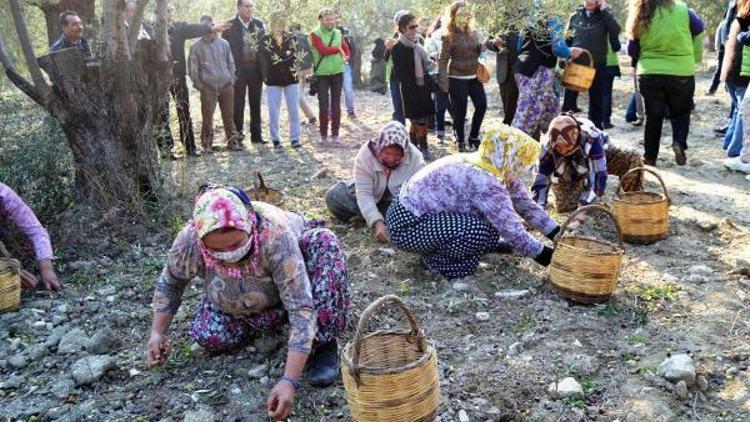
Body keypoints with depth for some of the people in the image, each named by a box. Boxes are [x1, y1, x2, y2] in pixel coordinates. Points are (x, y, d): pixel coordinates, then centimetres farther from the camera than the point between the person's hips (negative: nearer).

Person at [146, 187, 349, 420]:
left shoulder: (275, 234, -42)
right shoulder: (188, 242, -32)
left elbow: (301, 307, -42)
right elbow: (170, 283, -8)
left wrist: (289, 381, -46)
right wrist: (158, 332, -10)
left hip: (290, 278, -3)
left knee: (324, 242, -32)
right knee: (208, 336, -20)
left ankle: (322, 342, -19)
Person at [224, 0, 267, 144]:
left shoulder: (259, 24, 9)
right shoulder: (230, 25, -1)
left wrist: (264, 67, 0)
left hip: (256, 69, 3)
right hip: (238, 70, -3)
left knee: (256, 104, 9)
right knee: (238, 104, 2)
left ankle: (257, 134, 16)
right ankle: (237, 134, 11)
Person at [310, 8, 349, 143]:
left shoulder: (338, 33, 8)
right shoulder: (315, 34, -5)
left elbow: (346, 49, 13)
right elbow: (323, 50, -17)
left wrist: (344, 57, -8)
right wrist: (338, 49, -7)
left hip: (337, 72, 4)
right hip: (322, 73, -3)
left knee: (336, 104, 7)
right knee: (323, 105, -2)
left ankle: (335, 134, 14)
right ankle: (323, 134, 10)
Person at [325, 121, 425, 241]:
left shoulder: (415, 157, -27)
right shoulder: (365, 155, -28)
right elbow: (364, 194, -33)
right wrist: (377, 223, -47)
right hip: (372, 199, 0)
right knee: (333, 196, -20)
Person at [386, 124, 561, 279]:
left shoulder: (500, 171, 2)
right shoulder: (484, 182, -27)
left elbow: (527, 206, 8)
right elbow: (513, 231, -25)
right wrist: (547, 255, -14)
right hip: (407, 225, -10)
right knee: (485, 232, -25)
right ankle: (439, 260, -4)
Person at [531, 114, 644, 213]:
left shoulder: (590, 138, -41)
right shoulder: (547, 147, -35)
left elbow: (598, 176, -41)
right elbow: (540, 181, -30)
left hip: (599, 157, -1)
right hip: (569, 174, 1)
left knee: (634, 160, -25)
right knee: (564, 206, -14)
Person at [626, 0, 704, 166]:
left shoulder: (639, 18, -4)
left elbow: (632, 51, 5)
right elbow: (699, 28, 10)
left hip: (649, 73, 1)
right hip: (682, 73, -1)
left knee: (653, 116, 11)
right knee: (681, 111, 17)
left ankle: (650, 157, 12)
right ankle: (679, 142, -7)